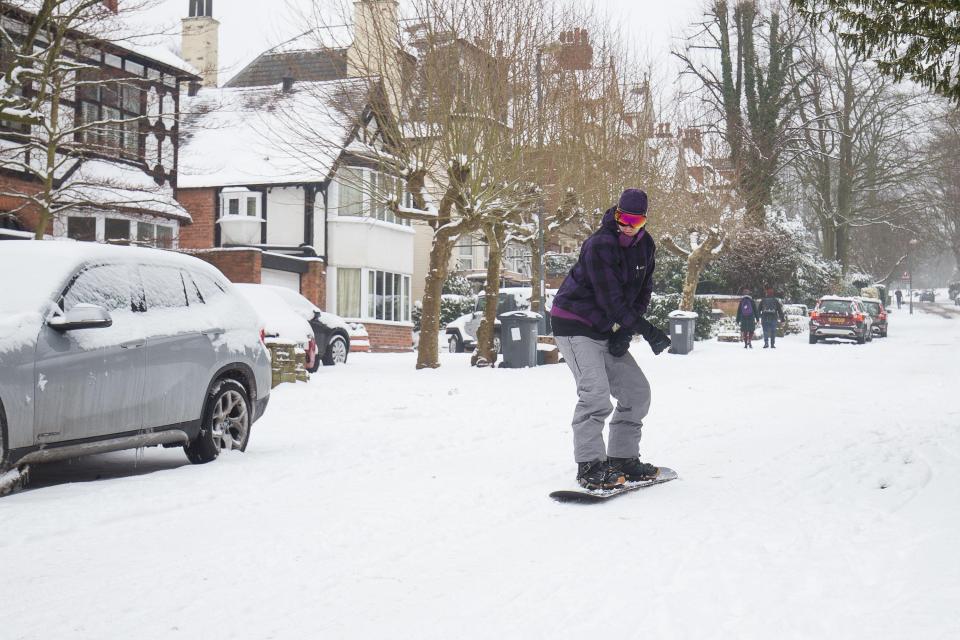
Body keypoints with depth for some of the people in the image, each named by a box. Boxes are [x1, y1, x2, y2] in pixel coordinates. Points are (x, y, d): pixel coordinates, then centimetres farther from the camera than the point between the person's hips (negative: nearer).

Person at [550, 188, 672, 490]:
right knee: (595, 391, -23)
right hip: (575, 325, -8)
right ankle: (590, 465, -19)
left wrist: (623, 332, -9)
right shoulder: (600, 245, -22)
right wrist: (647, 330, -27)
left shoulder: (646, 246, 3)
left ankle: (623, 457, 18)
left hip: (607, 329, 8)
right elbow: (611, 299, -25)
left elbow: (642, 294, 5)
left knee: (637, 391, 7)